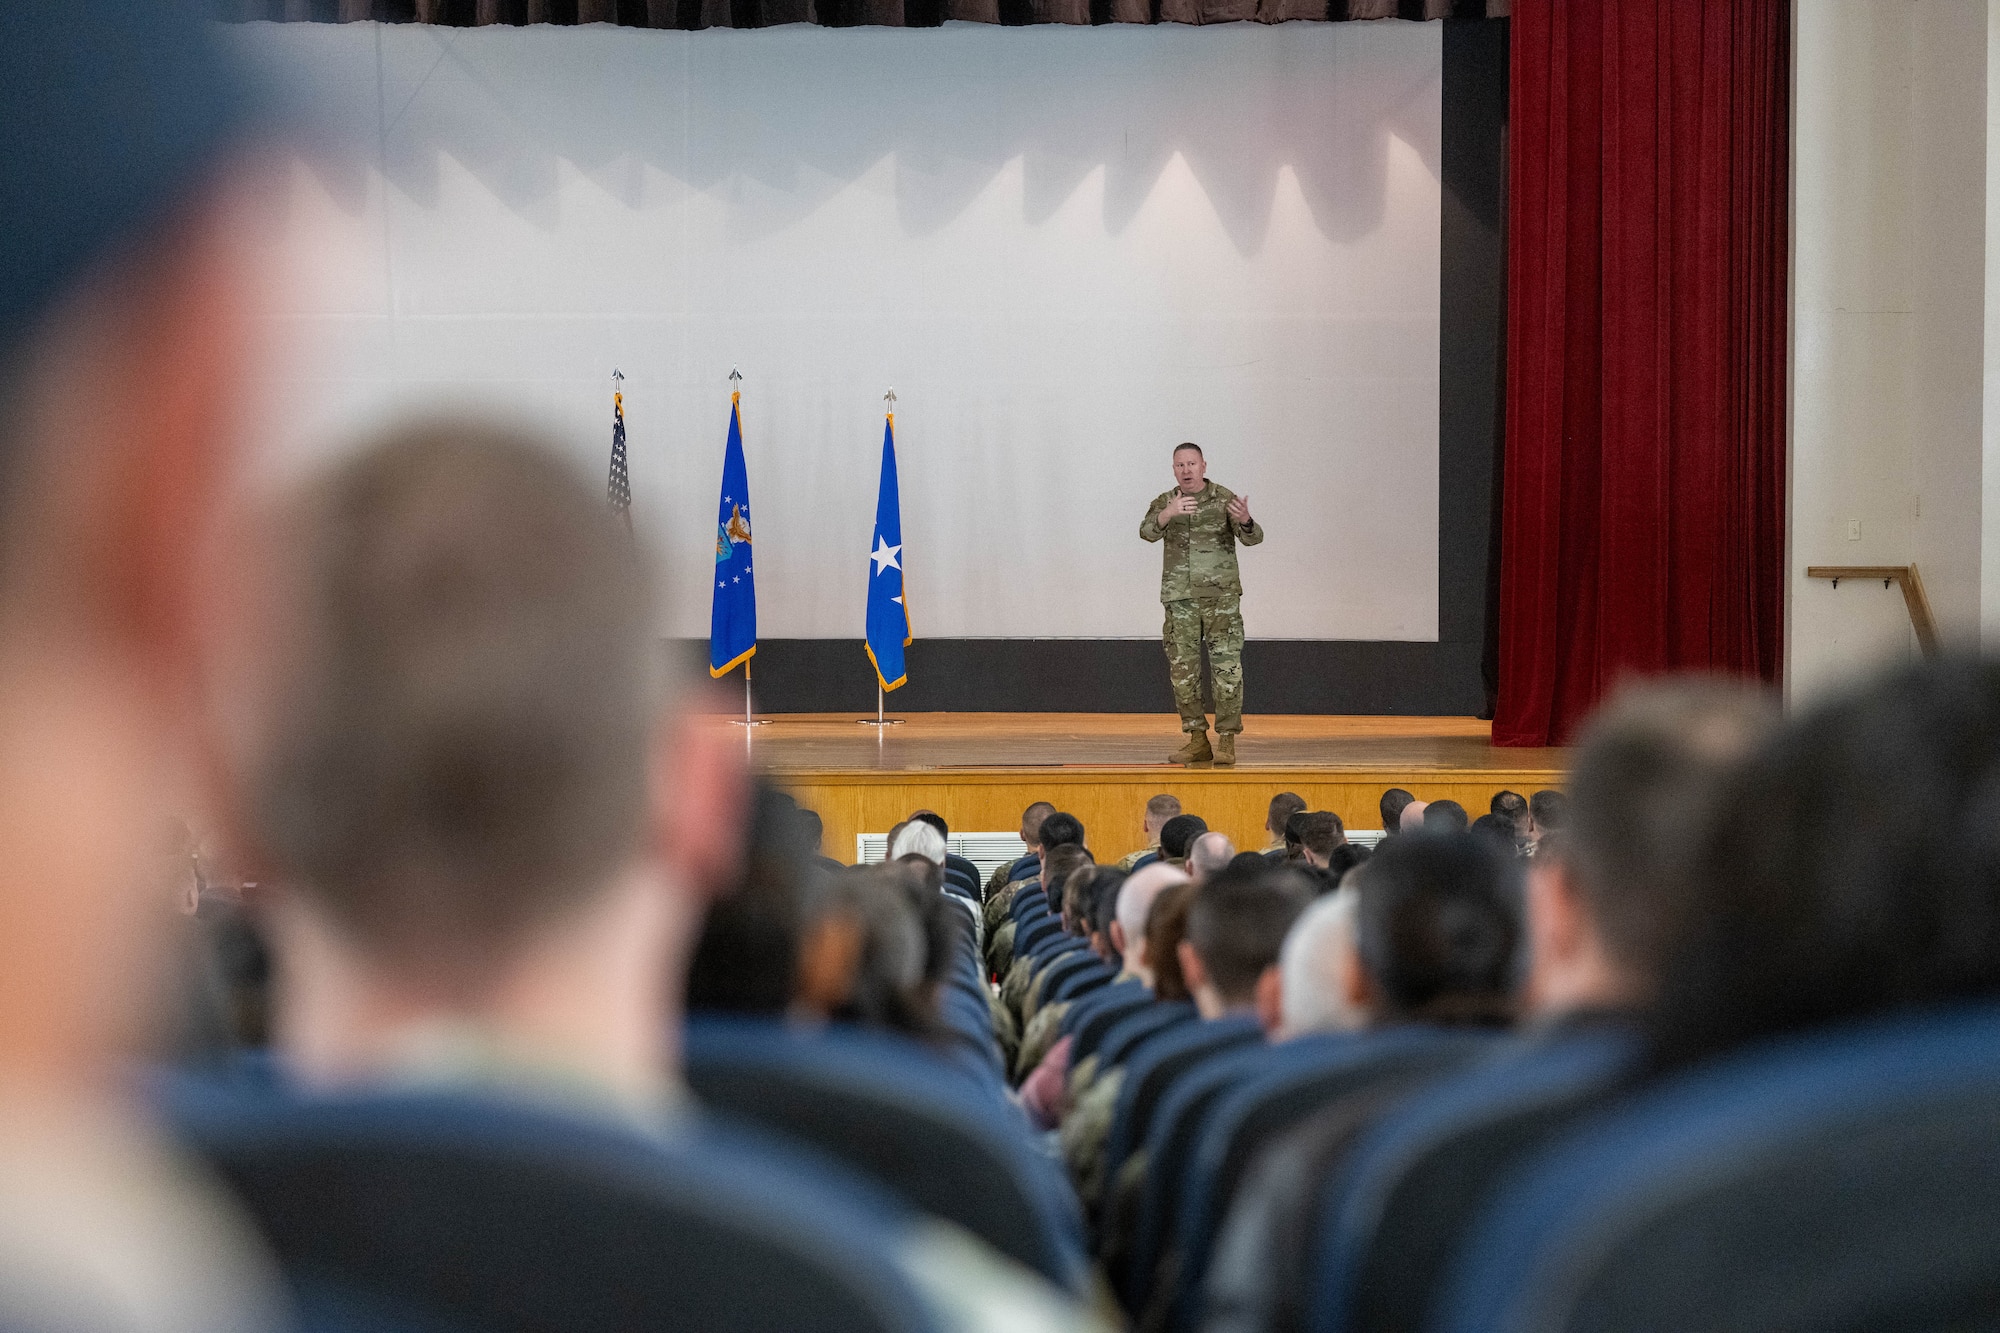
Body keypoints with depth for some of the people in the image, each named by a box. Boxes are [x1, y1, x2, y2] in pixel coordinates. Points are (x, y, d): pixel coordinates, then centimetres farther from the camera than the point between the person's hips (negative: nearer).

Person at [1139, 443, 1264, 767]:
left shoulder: (1225, 499, -2)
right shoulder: (1164, 502, 5)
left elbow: (1252, 538, -12)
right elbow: (1148, 531, -14)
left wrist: (1245, 521, -36)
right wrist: (1168, 514, -34)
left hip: (1221, 596, -3)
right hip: (1179, 598, 3)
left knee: (1227, 667, -8)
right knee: (1183, 670, 4)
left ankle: (1227, 740, -6)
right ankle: (1197, 741, 11)